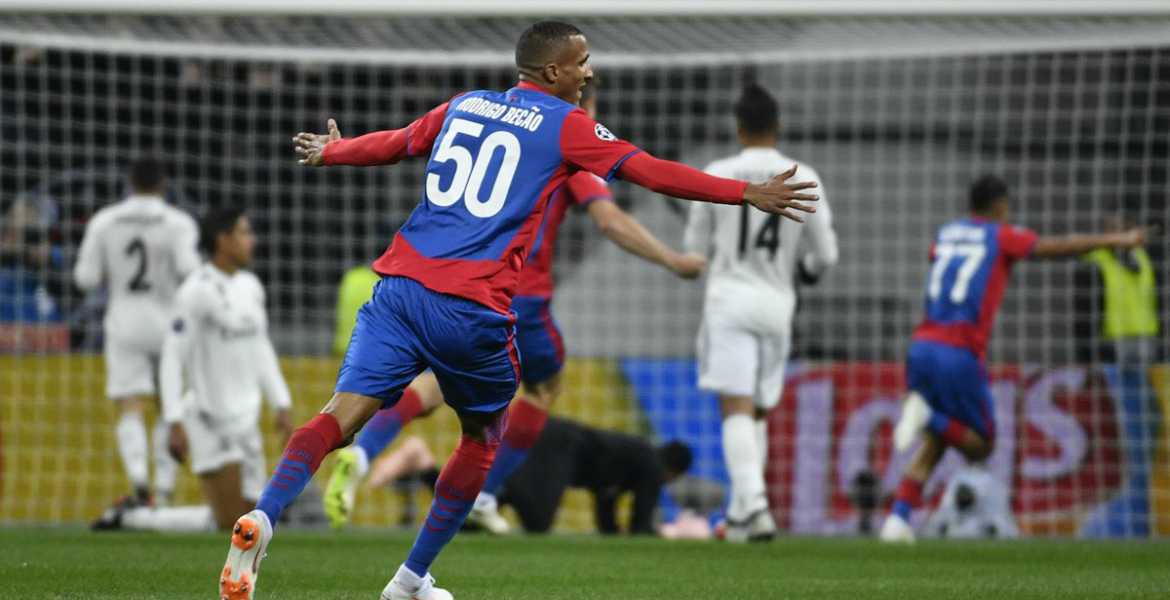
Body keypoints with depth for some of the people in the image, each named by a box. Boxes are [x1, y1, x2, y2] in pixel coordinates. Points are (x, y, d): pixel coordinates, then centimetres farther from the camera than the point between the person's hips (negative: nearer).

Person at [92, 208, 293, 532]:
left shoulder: (250, 285, 10)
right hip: (211, 421, -8)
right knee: (228, 525, -10)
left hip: (244, 420, 8)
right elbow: (173, 356, -17)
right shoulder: (198, 290, -15)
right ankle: (128, 518, 4)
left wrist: (282, 407, 16)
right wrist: (174, 423, -22)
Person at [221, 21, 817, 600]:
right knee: (481, 438, 19)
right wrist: (750, 194, 4)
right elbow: (652, 172, 0)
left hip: (401, 288, 4)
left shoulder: (463, 106, 19)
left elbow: (391, 143, 33)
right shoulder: (566, 126, 4)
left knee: (341, 416, -7)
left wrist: (329, 151, 52)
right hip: (475, 310, -4)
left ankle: (260, 520, -32)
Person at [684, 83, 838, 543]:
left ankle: (754, 502, -28)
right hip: (777, 302, 2)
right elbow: (826, 254, 5)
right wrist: (807, 269, 28)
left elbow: (696, 246, 8)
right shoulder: (803, 179, 1)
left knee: (737, 410, -9)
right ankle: (741, 512, 14)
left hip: (730, 297, -2)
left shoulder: (716, 175, -1)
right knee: (759, 412, 14)